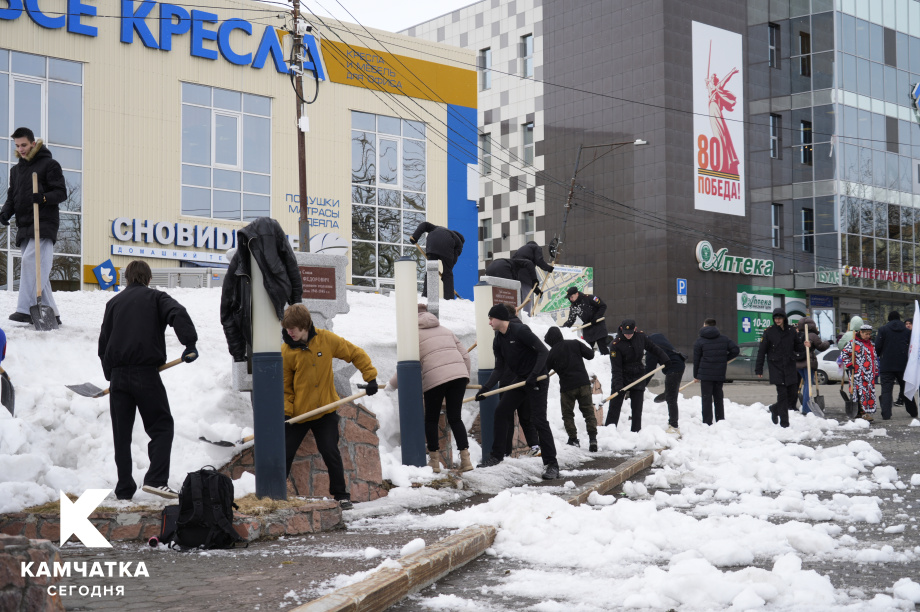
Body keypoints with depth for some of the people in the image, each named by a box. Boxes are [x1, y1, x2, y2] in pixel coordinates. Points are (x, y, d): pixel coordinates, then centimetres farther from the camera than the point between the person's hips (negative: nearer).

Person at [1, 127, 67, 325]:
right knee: (38, 271, 5)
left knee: (30, 261, -21)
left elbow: (61, 192, -5)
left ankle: (25, 310, -25)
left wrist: (44, 198, -24)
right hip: (24, 226, 7)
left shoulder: (49, 164, 0)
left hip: (44, 223, -7)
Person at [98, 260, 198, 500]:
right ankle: (156, 479, -13)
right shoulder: (155, 297, 7)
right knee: (161, 426, 3)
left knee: (121, 433, 9)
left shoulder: (114, 302, 16)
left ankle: (124, 488, 9)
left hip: (118, 375, 4)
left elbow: (103, 341, 15)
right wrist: (190, 343, -21)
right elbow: (178, 314, -14)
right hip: (146, 372, -4)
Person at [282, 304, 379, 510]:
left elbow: (355, 354, 2)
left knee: (331, 453, -4)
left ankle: (341, 495, 12)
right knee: (285, 454, 3)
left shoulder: (326, 339, -9)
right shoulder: (286, 352, -10)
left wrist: (370, 376, -4)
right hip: (298, 413, 0)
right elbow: (284, 386, -3)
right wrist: (285, 412, -13)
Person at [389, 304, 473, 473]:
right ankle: (465, 458, 3)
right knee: (455, 418, 12)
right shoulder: (445, 330, 25)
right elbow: (465, 356, 20)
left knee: (431, 419, 12)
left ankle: (434, 461, 14)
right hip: (459, 375, 4)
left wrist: (392, 384, 9)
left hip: (435, 378, -4)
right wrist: (466, 377, 33)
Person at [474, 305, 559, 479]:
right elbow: (499, 368, 7)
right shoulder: (498, 341, 6)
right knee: (500, 412, 8)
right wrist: (485, 388, -4)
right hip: (519, 380, 8)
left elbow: (543, 351, -21)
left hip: (537, 380, -8)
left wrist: (534, 375, -28)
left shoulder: (520, 331, -18)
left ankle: (551, 465, -6)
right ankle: (497, 455, 21)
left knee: (539, 421, -11)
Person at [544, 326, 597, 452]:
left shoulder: (552, 353, -3)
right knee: (588, 411, 6)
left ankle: (573, 439, 8)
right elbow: (590, 355, 0)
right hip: (583, 383, 2)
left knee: (568, 414, 13)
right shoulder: (575, 344, 1)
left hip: (567, 387, -2)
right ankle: (593, 438, -5)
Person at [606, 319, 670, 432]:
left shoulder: (641, 337, -3)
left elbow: (653, 348, 15)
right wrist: (618, 385, -22)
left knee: (637, 407, 2)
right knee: (615, 406, -4)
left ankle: (636, 431, 7)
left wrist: (665, 360, 13)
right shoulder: (616, 345, -15)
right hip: (622, 377, -3)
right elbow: (616, 368, -16)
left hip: (638, 376, 3)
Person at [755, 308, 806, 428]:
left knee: (793, 393, 3)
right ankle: (784, 422, 2)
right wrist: (758, 369, -3)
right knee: (782, 394, -6)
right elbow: (762, 351, -1)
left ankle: (775, 409, 28)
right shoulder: (769, 332, -3)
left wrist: (804, 346, -7)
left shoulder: (791, 331, 7)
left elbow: (797, 347, 17)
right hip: (776, 367, -4)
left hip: (790, 367, 4)